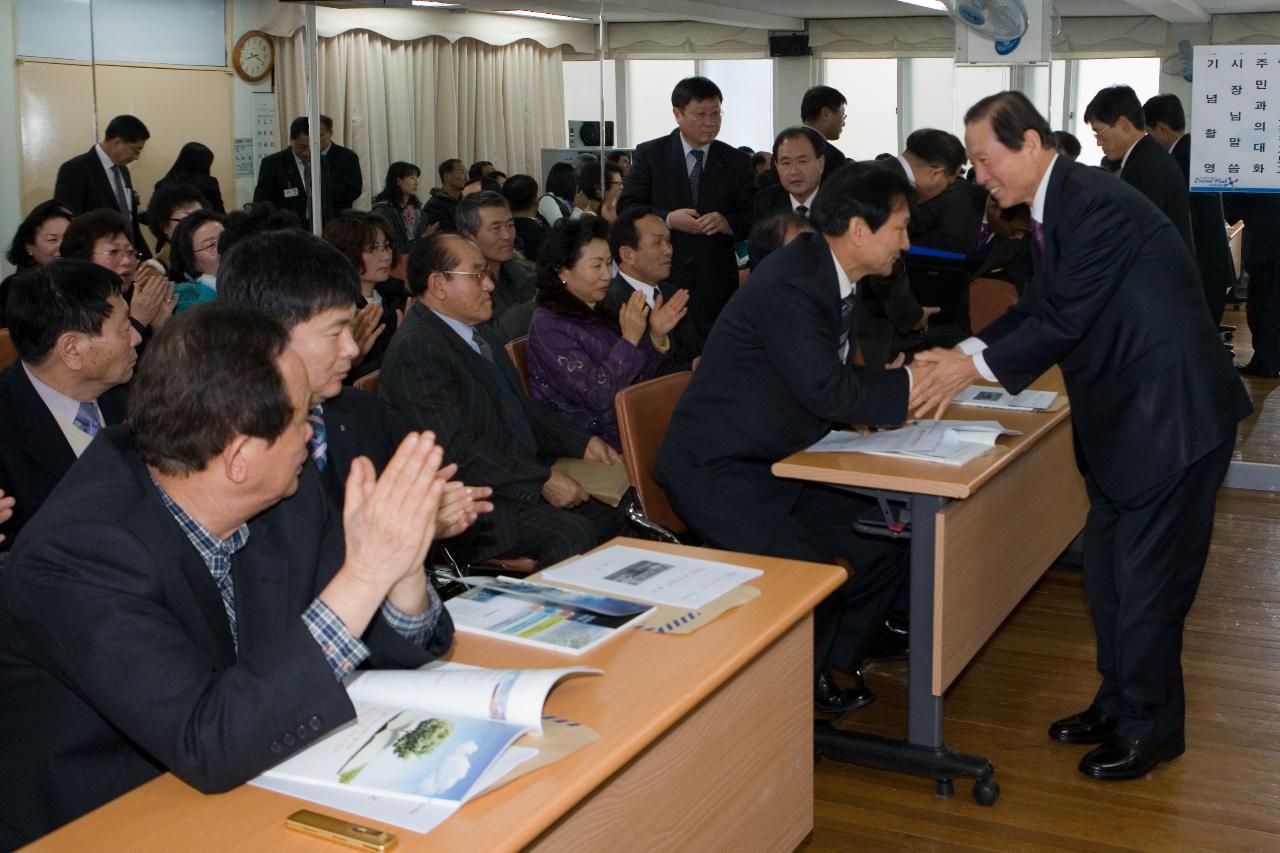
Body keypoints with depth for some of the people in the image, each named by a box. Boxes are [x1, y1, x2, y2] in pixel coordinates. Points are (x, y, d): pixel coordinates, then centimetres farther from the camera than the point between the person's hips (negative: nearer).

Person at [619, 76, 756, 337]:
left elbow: (753, 220, 5)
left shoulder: (737, 162, 8)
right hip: (662, 278, -1)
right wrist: (668, 219, -17)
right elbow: (626, 208, -1)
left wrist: (727, 223, -17)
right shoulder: (649, 154, 4)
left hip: (717, 283, 2)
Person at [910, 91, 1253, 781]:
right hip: (1120, 413, 10)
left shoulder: (1097, 204, -22)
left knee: (1146, 576, 0)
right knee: (1105, 568, 16)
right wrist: (961, 353, 0)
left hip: (1172, 413, -10)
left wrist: (973, 366, -15)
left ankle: (1150, 727, 16)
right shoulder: (1055, 208, 9)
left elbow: (1065, 320, -22)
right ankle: (1118, 703, 31)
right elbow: (1036, 307, 12)